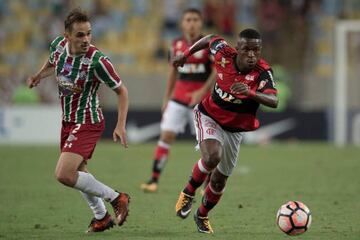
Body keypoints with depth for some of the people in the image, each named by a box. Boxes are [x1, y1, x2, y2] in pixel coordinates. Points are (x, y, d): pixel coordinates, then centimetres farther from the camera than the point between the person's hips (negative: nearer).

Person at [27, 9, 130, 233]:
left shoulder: (97, 61, -27)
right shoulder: (58, 45, -8)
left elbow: (122, 90, -15)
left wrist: (121, 126, -22)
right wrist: (38, 76, 0)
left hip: (87, 122, -7)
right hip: (68, 120, 8)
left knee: (64, 174, -19)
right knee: (79, 173, 20)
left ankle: (116, 198, -3)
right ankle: (102, 217, 39)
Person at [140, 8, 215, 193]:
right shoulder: (176, 45, 7)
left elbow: (217, 71, -7)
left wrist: (202, 91, -18)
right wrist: (166, 98, 16)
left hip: (201, 98, -3)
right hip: (178, 97, 3)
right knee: (166, 135, -8)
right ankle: (154, 179, -7)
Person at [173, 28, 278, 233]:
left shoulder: (263, 72, -25)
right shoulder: (224, 54, -18)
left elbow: (274, 101, -41)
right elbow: (211, 39, 5)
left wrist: (250, 93, -58)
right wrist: (186, 55, 15)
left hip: (235, 130, 1)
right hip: (210, 117, -1)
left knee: (219, 180, 11)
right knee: (212, 157, -31)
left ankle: (202, 215, 40)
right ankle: (189, 192, -4)